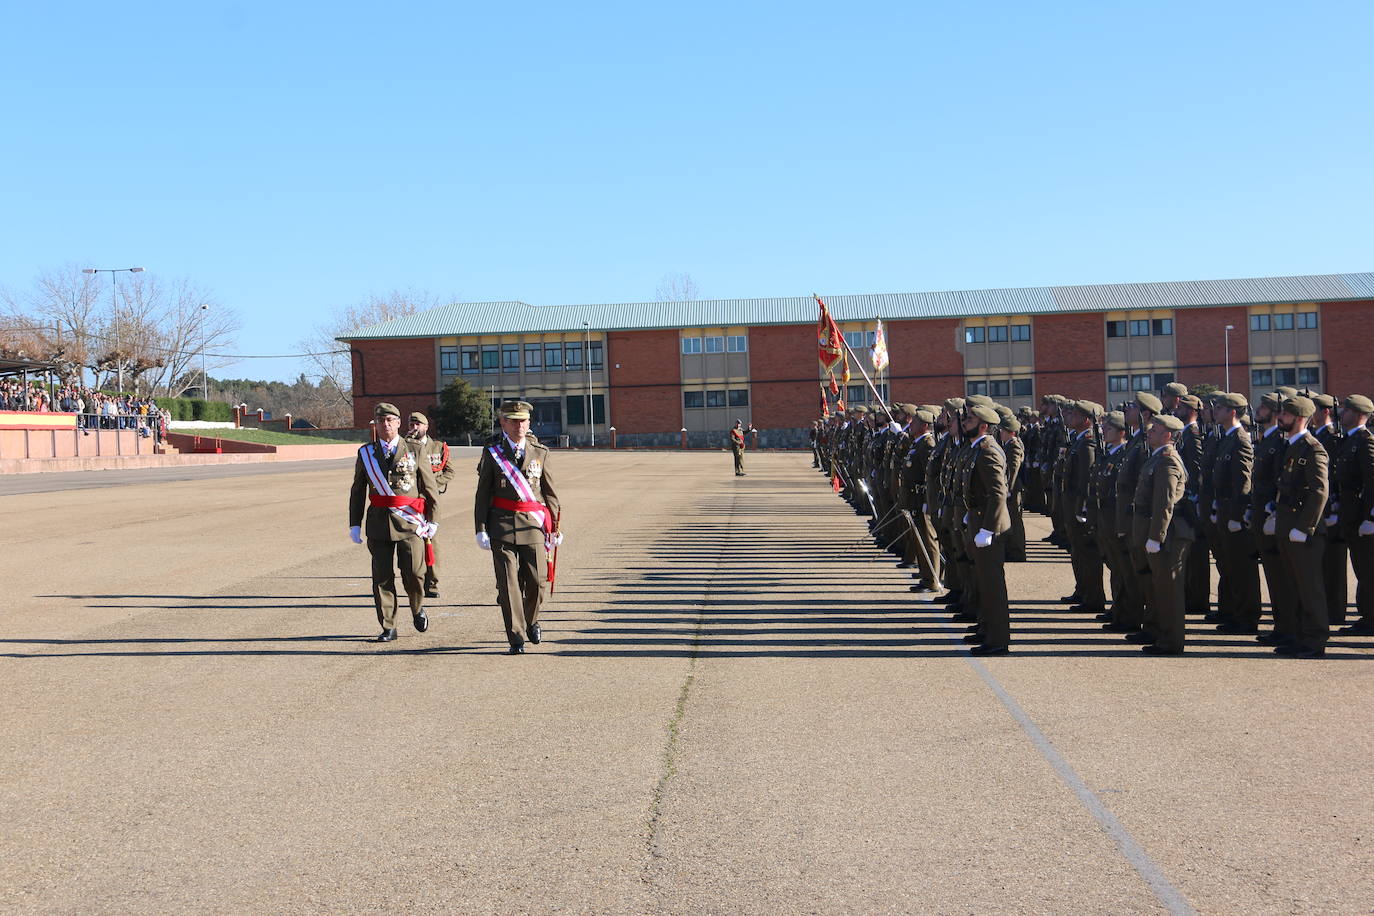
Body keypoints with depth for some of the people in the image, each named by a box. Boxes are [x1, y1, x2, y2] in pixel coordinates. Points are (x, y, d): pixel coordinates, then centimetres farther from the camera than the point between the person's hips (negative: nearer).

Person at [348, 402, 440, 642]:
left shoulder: (414, 451, 3)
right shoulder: (366, 453, 8)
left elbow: (430, 488, 7)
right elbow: (357, 492, 13)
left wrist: (432, 521, 3)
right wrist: (355, 524, 8)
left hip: (410, 522, -2)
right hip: (379, 521, 2)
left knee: (414, 572, -9)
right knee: (382, 576, 2)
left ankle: (418, 608, 22)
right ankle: (388, 628, 11)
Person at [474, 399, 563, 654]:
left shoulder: (540, 452, 9)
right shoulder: (492, 452, 5)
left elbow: (550, 492, 13)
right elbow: (482, 493, 4)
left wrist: (554, 527, 9)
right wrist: (481, 528, -3)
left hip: (533, 525, 2)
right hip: (502, 525, -1)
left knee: (537, 580, 1)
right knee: (508, 583, -3)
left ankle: (531, 621, 30)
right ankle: (516, 637, 4)